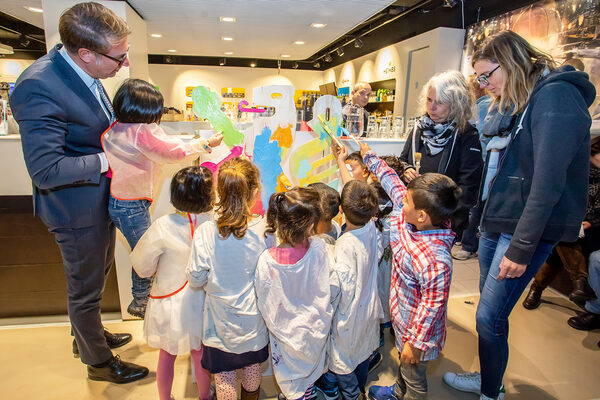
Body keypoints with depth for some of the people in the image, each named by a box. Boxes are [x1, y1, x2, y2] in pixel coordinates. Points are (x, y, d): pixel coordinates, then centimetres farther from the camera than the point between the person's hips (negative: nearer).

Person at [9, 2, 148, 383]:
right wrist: (108, 159, -24)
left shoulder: (83, 71, -2)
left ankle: (88, 335, 54)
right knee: (85, 288, 13)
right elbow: (45, 171, -29)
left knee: (99, 272, 27)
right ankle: (99, 362, 38)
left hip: (101, 198, 9)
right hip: (77, 210, -9)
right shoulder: (38, 87, -28)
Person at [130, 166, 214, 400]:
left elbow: (142, 266, -10)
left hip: (169, 303, -1)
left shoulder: (163, 227, -24)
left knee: (167, 356, 22)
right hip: (201, 304, 1)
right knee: (200, 354, 23)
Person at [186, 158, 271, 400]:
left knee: (224, 375, 19)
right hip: (254, 317, 2)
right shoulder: (265, 230, -21)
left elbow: (196, 280, -13)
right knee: (253, 367, 28)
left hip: (221, 319, -2)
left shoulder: (205, 232, -22)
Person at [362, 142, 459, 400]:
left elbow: (432, 308, -30)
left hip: (418, 330, -9)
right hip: (402, 316, 9)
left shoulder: (435, 262, -40)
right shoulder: (409, 222, -18)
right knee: (404, 362, 36)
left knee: (414, 377, 22)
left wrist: (415, 343, -18)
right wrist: (369, 156, 4)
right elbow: (392, 182, -5)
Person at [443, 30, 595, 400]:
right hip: (497, 223, 8)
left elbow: (548, 182, -21)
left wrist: (521, 248, -20)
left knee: (490, 317, -2)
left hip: (528, 230, -8)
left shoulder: (556, 97, -15)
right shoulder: (515, 103, 13)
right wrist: (483, 222, 13)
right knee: (491, 310, 16)